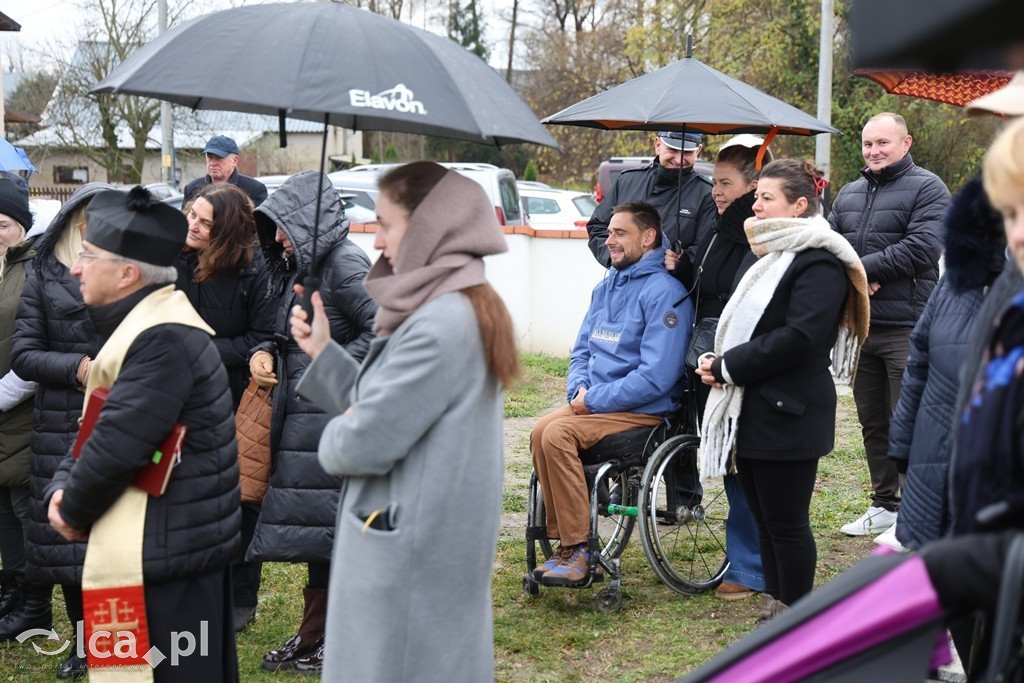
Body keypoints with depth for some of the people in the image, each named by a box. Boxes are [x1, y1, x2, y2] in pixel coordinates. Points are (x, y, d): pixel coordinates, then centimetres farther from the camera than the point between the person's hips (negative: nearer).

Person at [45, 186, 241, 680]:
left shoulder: (163, 342, -23)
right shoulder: (141, 323, 12)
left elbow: (116, 447, -25)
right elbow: (96, 428, 16)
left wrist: (73, 514, -8)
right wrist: (62, 489, -1)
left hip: (161, 555, -10)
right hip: (183, 542, 10)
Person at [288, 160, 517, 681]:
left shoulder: (439, 327, -22)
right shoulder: (467, 311, 11)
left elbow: (365, 444, -22)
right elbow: (386, 406, 15)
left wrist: (333, 439, 0)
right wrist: (323, 352, 14)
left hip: (404, 561, -10)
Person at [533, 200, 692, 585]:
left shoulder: (664, 292, -12)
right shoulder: (607, 287, 15)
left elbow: (656, 376, -20)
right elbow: (582, 350, 21)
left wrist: (594, 399, -17)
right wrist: (578, 389, -1)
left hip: (642, 410, -7)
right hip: (594, 402, 8)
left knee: (558, 435, -26)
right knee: (541, 431, -18)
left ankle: (577, 551, -19)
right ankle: (566, 544, -11)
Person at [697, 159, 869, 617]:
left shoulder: (819, 263, -13)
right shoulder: (764, 256, 18)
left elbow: (797, 338, -22)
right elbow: (737, 322, 22)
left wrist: (727, 367, -17)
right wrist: (717, 361, 1)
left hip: (787, 415, -9)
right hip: (750, 411, 9)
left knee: (786, 523, -1)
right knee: (764, 519, 15)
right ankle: (774, 608, 25)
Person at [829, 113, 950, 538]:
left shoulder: (927, 188, -4)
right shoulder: (849, 193, 18)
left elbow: (922, 248, -16)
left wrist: (860, 267, -13)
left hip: (906, 328, -7)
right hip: (858, 326, 7)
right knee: (872, 423, 14)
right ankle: (884, 506, 25)